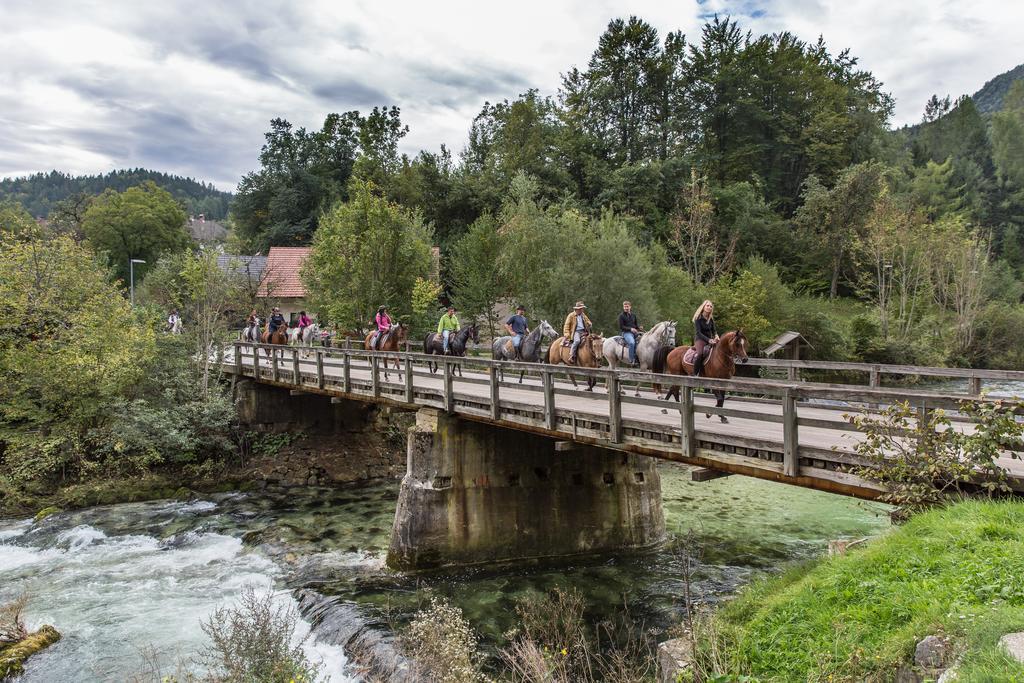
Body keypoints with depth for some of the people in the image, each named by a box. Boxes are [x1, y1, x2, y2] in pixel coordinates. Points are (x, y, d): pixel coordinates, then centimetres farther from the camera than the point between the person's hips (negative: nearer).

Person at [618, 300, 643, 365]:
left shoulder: (633, 315, 17)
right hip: (626, 333, -6)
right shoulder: (621, 316, 0)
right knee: (632, 342, -34)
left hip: (635, 332, 6)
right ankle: (631, 360, -31)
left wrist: (639, 327, 0)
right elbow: (621, 327, -6)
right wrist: (630, 329, -16)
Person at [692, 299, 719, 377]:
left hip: (709, 340, 6)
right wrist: (708, 340, -26)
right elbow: (698, 333, -15)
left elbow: (713, 331, 11)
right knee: (700, 354, -34)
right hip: (700, 339, -6)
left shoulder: (711, 320, 9)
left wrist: (716, 336, -14)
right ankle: (695, 374, -28)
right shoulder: (698, 318, -8)